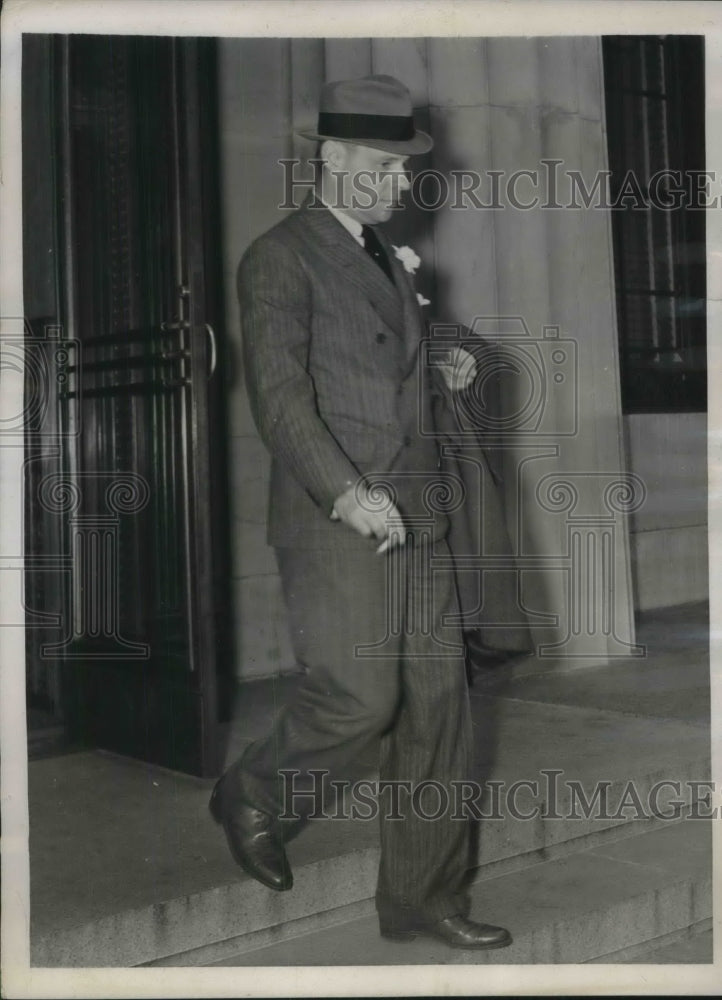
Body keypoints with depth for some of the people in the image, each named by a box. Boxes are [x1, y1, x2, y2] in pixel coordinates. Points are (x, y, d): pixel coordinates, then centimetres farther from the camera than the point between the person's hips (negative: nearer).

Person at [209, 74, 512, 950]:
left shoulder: (387, 255, 20)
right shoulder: (279, 258, -5)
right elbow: (279, 394, -16)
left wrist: (438, 377, 7)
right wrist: (346, 492, -27)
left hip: (413, 515, 8)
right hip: (333, 520, -7)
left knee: (437, 700, 5)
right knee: (359, 697, -10)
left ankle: (425, 896, 17)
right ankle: (251, 797, 21)